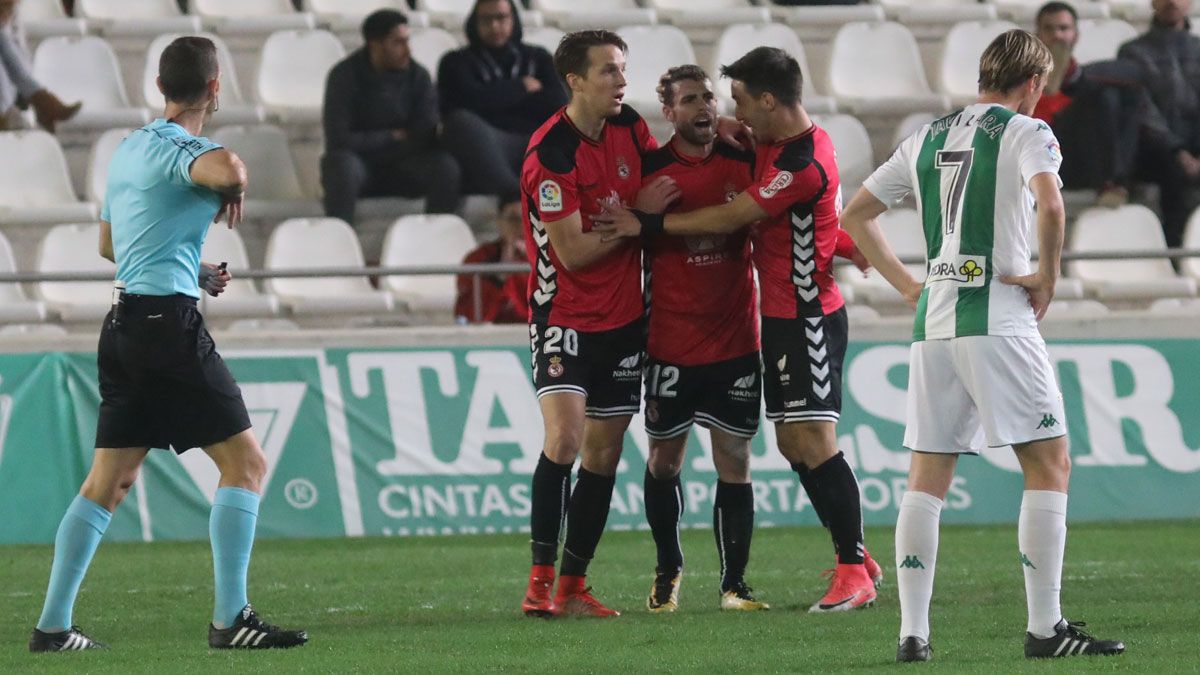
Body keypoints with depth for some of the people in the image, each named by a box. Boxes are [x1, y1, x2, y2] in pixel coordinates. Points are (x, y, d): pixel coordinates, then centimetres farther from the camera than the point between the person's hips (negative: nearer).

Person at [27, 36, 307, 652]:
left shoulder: (130, 149, 17)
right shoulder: (177, 149, -11)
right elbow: (226, 167, -36)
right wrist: (234, 190, -12)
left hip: (125, 321, 9)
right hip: (168, 320, -9)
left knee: (111, 479, 12)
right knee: (244, 461, -5)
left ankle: (53, 625, 10)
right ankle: (229, 619, -11)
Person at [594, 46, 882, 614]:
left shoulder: (804, 165, -21)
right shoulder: (773, 143, 10)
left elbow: (731, 218, -17)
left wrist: (647, 224, -13)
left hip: (807, 320, -10)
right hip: (780, 316, 10)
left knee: (814, 440, -11)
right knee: (793, 444, 10)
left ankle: (854, 571, -8)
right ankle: (855, 558, 18)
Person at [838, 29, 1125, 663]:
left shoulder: (926, 138, 17)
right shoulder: (1025, 132, -2)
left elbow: (854, 216, 22)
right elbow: (1049, 203, -22)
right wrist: (1048, 276, -8)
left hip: (932, 320, 6)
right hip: (997, 318, -6)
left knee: (926, 478, 7)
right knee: (1049, 464, 1)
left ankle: (912, 631, 1)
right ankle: (1044, 627, -3)